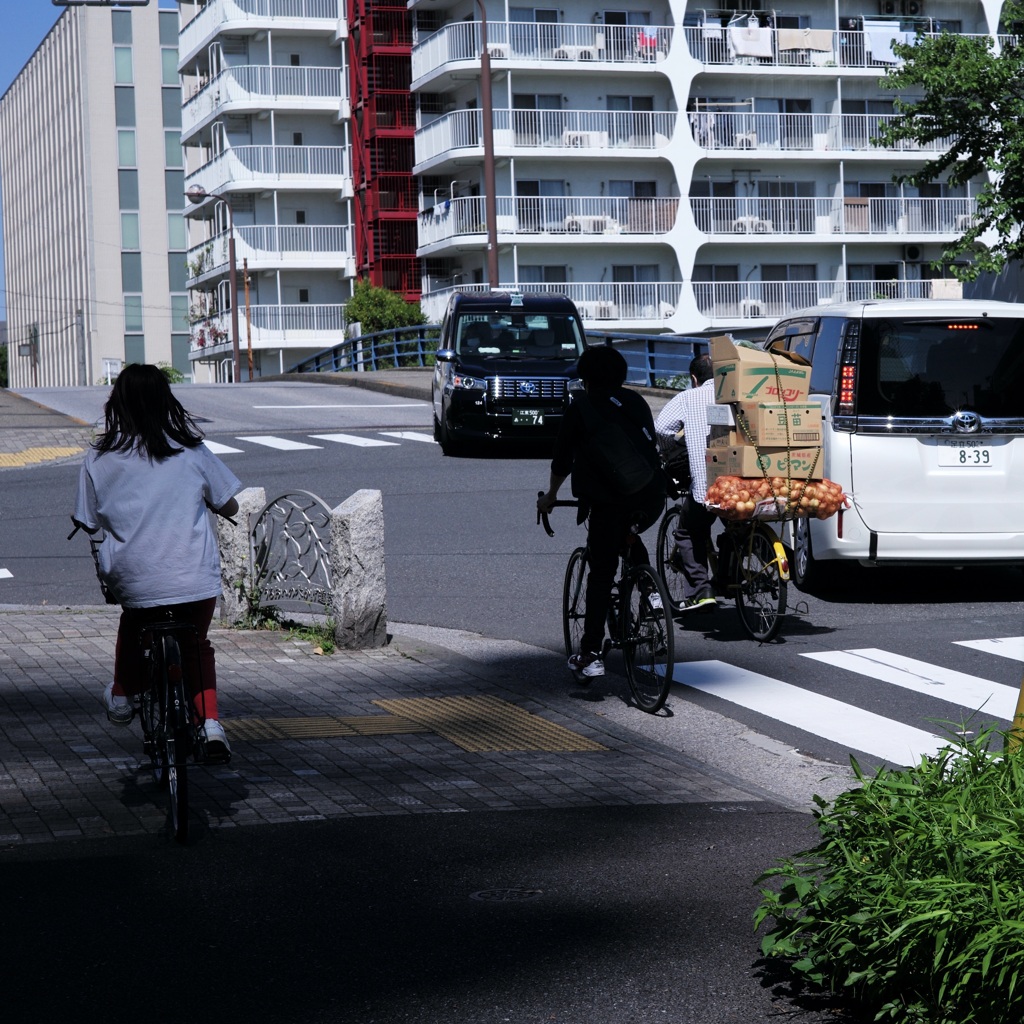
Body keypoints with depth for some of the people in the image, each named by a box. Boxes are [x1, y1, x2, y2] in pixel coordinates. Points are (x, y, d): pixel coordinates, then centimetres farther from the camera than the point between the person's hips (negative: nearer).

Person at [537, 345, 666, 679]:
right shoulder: (637, 403, 19)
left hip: (608, 500, -4)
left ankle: (591, 655, -2)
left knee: (601, 574, 1)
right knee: (630, 541, 35)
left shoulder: (581, 407, 8)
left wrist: (550, 495, 28)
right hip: (652, 498, 4)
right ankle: (651, 592, 16)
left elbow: (563, 458, 12)